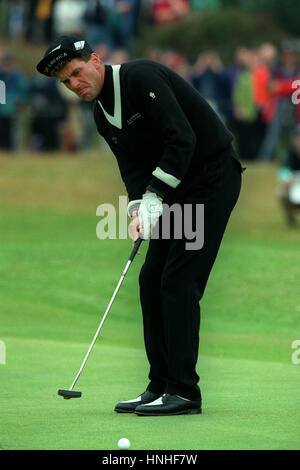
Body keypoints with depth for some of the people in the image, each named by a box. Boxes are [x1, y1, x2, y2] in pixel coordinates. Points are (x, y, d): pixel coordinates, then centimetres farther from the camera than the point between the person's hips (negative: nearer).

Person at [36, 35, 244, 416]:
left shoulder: (141, 77, -19)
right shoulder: (102, 113, 9)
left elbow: (182, 138, -25)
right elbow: (132, 166, 5)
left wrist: (155, 196, -25)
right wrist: (138, 207, -14)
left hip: (213, 177, -9)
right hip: (176, 189, 9)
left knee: (179, 280, -14)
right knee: (152, 278, 5)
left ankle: (184, 391, -12)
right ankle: (161, 386, 11)